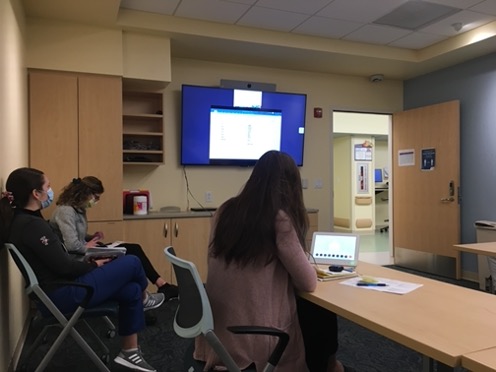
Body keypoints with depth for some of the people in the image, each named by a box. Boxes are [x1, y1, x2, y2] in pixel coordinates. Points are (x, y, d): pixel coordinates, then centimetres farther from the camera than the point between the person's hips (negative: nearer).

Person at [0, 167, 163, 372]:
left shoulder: (20, 220, 7)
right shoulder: (32, 225, -24)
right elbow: (64, 266, -21)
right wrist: (95, 265, -5)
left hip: (57, 289, 10)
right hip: (63, 295, -10)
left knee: (131, 290, 7)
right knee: (131, 262, -7)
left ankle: (129, 351, 17)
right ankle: (143, 299, 27)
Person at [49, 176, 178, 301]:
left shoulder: (78, 209, 9)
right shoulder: (66, 211, -22)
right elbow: (71, 245, -32)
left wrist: (91, 238, 0)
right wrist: (87, 246, -12)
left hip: (83, 254, 9)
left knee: (133, 249, -4)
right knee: (131, 253, -14)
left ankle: (163, 286, -6)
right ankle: (162, 286, -3)